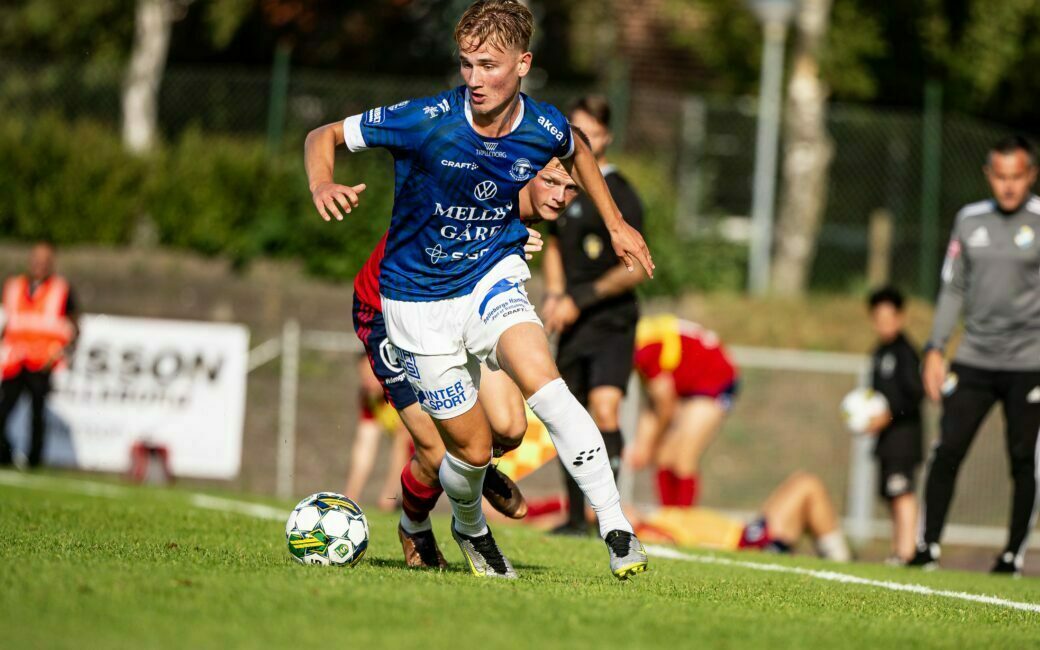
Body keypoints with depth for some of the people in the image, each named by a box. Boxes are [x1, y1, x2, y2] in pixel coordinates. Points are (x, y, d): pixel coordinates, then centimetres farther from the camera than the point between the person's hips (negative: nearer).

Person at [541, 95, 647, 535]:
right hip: (573, 324, 7)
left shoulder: (619, 194, -11)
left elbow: (635, 270, -12)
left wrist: (581, 298, -14)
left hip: (612, 322, -7)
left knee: (604, 410, -23)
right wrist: (554, 295, 7)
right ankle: (576, 517, 21)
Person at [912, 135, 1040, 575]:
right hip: (974, 358, 3)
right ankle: (928, 547, 3)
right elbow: (953, 289, 16)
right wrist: (935, 349, 10)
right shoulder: (970, 220, 11)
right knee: (947, 451, -4)